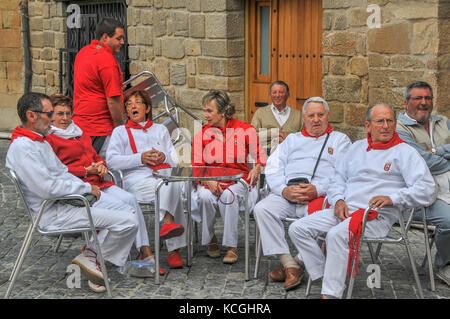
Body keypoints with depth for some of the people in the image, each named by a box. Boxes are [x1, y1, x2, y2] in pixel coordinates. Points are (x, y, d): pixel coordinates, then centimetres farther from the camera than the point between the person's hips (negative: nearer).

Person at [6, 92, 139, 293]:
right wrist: (86, 188, -14)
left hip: (68, 201, 11)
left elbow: (63, 173, 22)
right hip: (53, 214, -11)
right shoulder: (21, 147, -18)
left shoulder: (40, 142, 16)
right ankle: (97, 259, 4)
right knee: (128, 221, -17)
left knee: (127, 209, 11)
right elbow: (48, 188, -26)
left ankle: (90, 252, 7)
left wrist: (87, 187, 4)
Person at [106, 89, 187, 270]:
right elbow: (111, 160, 6)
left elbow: (175, 159, 24)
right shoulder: (120, 131, 23)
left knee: (174, 185, -36)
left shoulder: (160, 130, 32)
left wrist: (164, 157, -1)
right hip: (137, 180, -3)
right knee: (171, 187, -34)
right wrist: (140, 158, -6)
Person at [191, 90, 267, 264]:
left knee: (228, 195, -36)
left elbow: (260, 156, 8)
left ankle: (232, 246, -24)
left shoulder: (245, 130, 1)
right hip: (210, 181, 2)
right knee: (205, 196, -33)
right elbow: (197, 167, 2)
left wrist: (256, 168, -14)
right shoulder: (202, 134, 5)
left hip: (238, 181, -2)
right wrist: (208, 181, -17)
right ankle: (210, 239, -7)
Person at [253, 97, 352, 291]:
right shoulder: (292, 140, 28)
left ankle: (292, 265, -20)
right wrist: (285, 190, -7)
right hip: (286, 195, 4)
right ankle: (290, 266, -27)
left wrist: (317, 189, -17)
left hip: (321, 195, -3)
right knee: (262, 209, -26)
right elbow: (273, 169, 15)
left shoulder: (340, 140, 18)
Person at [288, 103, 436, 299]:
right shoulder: (357, 147, 21)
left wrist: (392, 198, -19)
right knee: (297, 229, -9)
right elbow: (338, 179, 24)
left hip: (377, 215, -7)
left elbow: (427, 189, -7)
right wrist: (338, 200, 2)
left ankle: (331, 293, -30)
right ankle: (324, 276, -8)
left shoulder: (405, 152, 3)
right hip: (345, 209, 7)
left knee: (337, 234, -35)